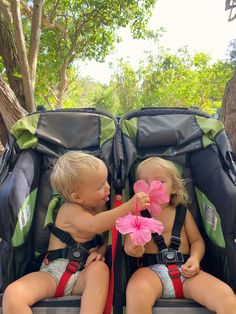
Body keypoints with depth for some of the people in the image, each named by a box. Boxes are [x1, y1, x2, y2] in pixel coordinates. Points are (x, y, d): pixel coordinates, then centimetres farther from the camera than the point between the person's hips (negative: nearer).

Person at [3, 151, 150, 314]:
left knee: (100, 268, -32)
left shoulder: (101, 208, 10)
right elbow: (93, 225, -30)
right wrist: (129, 206, -35)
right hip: (52, 273, -3)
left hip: (83, 274, 3)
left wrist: (100, 251, -15)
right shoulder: (70, 209, -9)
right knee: (13, 294, -27)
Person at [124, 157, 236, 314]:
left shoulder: (182, 212, 15)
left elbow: (197, 240, 17)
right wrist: (133, 249, -21)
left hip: (184, 270, 3)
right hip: (151, 269, -2)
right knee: (137, 292, -37)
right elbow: (128, 245, 4)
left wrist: (195, 258, -4)